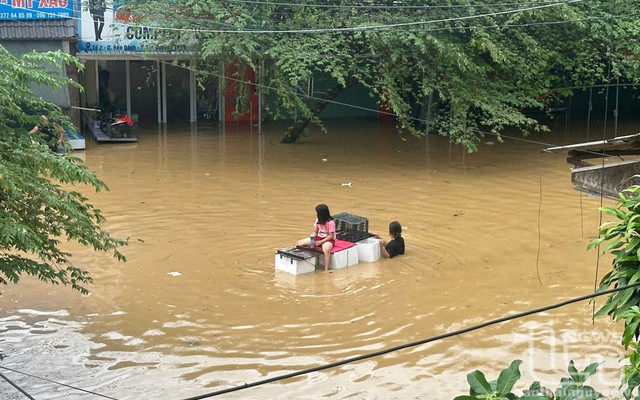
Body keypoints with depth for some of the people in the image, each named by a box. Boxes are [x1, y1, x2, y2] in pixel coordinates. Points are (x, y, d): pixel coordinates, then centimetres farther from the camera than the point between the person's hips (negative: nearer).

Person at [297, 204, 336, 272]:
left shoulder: (330, 222, -20)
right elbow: (315, 232, 9)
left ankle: (326, 270, -44)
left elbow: (331, 236, -18)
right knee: (299, 243, -5)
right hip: (318, 238, 8)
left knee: (326, 249, -45)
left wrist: (320, 242, -23)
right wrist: (312, 239, -13)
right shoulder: (318, 220, 1)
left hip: (328, 240, -8)